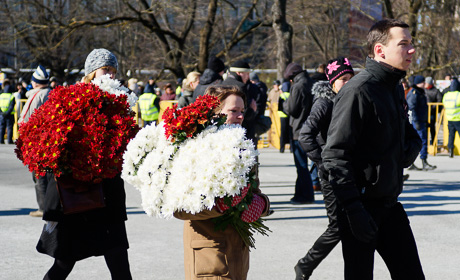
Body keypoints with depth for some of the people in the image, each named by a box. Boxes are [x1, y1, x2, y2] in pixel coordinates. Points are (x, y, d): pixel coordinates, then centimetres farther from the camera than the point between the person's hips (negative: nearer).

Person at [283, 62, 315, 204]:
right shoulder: (311, 84, 11)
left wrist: (285, 103, 8)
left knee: (301, 164, -3)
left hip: (299, 130, -9)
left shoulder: (298, 86, -16)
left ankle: (306, 195, -1)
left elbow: (291, 109, -13)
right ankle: (301, 193, 21)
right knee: (301, 164, 16)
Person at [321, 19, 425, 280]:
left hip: (389, 204, 8)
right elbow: (336, 155, -20)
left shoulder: (396, 89, 11)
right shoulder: (359, 90, -16)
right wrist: (354, 209, -24)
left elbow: (410, 135, 27)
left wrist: (409, 151, 2)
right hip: (362, 205, -8)